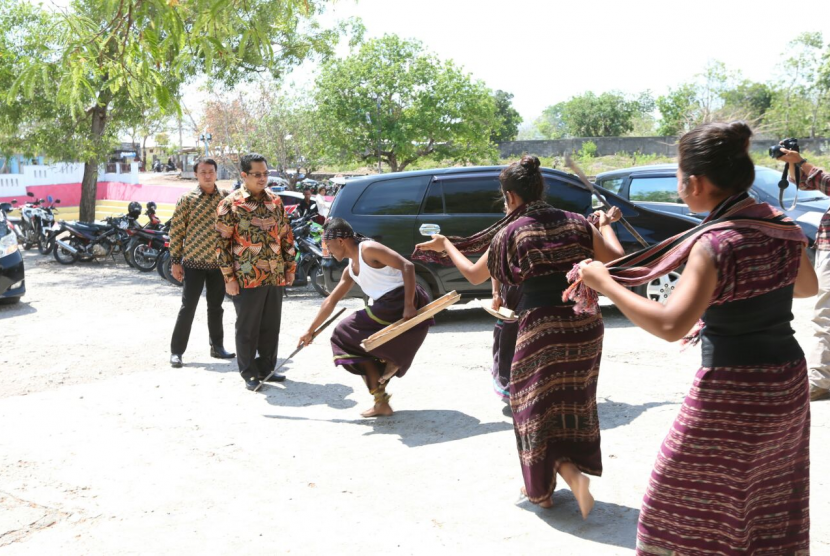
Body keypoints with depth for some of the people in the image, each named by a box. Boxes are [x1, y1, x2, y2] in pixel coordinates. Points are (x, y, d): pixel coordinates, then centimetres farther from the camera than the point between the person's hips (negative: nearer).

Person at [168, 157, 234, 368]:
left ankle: (217, 347, 26)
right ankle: (176, 351, 6)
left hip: (219, 262, 3)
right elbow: (176, 231, -4)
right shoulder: (187, 199, -4)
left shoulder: (226, 197, 4)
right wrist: (175, 261, -7)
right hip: (193, 262, -3)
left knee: (216, 307, 14)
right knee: (188, 307, -2)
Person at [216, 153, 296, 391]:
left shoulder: (275, 200, 9)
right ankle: (249, 374, 16)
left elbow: (286, 235, 16)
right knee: (247, 328, 5)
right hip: (247, 279, -5)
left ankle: (266, 368, 25)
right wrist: (228, 278, -10)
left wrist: (290, 266, 12)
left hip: (275, 276, 5)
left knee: (271, 327, 12)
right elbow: (222, 243, -7)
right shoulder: (231, 204, -7)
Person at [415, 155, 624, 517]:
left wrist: (445, 246, 24)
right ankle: (574, 472, 25)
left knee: (537, 407, 8)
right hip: (586, 324, 4)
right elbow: (615, 258, 6)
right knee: (573, 402, 18)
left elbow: (474, 275, 9)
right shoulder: (576, 223, 4)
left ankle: (542, 488, -2)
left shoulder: (511, 233, -3)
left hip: (540, 327, -4)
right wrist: (606, 225, 24)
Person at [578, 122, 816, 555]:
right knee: (772, 510, 20)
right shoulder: (780, 226, 1)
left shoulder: (715, 243, -21)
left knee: (683, 497, 9)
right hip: (789, 380, 8)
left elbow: (670, 326, -29)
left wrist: (604, 283, -22)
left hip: (731, 393, -7)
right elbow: (808, 287, 19)